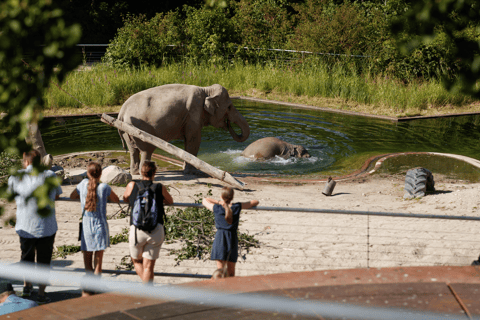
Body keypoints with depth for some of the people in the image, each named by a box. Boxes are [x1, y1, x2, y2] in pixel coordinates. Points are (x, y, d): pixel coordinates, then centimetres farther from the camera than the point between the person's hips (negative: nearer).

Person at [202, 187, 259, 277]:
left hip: (220, 237, -2)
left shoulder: (217, 208, 1)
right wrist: (243, 205, 22)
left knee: (220, 270, -7)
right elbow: (255, 202, 12)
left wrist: (219, 202, 23)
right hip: (233, 238, 2)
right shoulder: (237, 207, 2)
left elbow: (204, 200, 21)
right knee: (231, 272, 12)